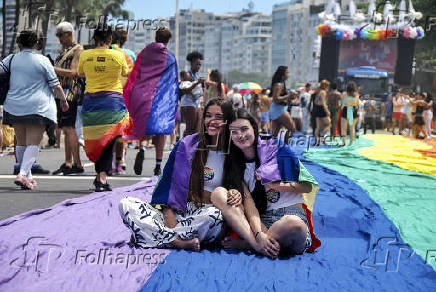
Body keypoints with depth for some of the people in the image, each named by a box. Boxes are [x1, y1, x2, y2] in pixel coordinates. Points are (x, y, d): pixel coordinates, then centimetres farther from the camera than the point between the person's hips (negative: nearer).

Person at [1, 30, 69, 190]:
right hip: (37, 107, -4)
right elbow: (56, 86, 1)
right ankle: (22, 174, -20)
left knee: (21, 142, 14)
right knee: (33, 142, -3)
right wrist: (63, 100, 15)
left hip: (14, 107, 4)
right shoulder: (43, 61, -2)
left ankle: (27, 176, 21)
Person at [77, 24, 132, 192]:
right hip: (113, 101, -2)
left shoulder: (85, 55, -1)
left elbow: (80, 73, 17)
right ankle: (102, 176, -12)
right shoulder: (118, 55, -5)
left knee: (95, 140, 11)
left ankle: (100, 176, 14)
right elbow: (126, 73, 13)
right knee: (108, 140, -1)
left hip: (91, 101, 2)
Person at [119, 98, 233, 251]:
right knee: (127, 204, -18)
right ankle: (180, 242, -32)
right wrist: (169, 216, -9)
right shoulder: (186, 145, 7)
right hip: (175, 211, 2)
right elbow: (168, 181, 4)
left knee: (214, 215, -39)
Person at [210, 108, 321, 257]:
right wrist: (259, 234, -21)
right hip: (260, 220, 3)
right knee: (218, 193, -18)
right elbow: (248, 202, -4)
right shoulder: (234, 165, 11)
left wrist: (278, 185, -9)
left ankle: (244, 243, -18)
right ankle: (258, 245, -34)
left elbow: (308, 186, 6)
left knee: (293, 224, -41)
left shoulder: (277, 150, 3)